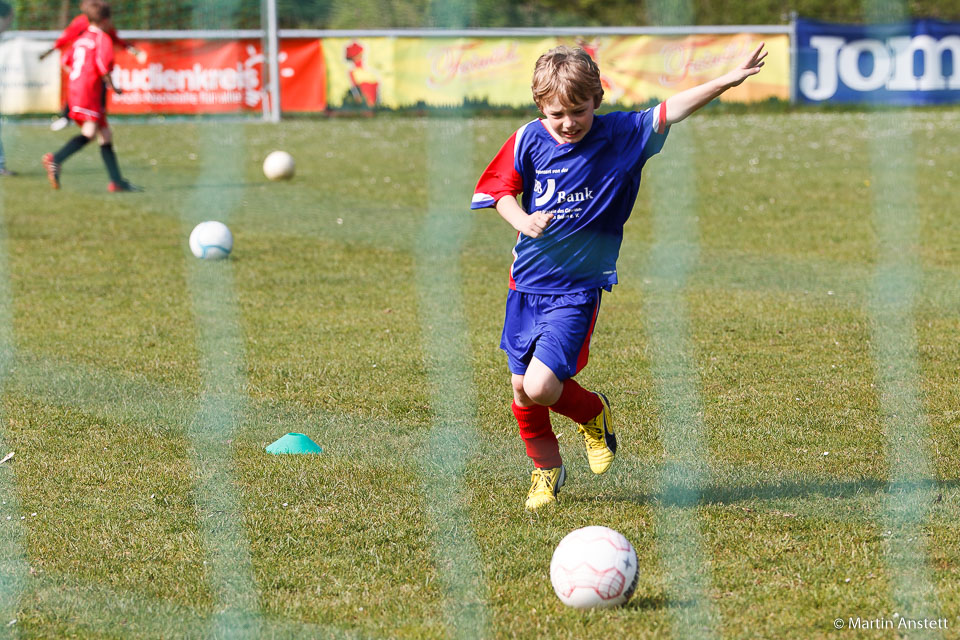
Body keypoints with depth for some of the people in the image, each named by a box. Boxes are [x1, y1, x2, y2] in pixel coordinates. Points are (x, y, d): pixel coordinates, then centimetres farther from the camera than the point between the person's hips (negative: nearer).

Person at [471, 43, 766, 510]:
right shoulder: (529, 141, -3)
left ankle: (593, 412, 16)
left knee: (541, 387, -16)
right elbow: (500, 191, 3)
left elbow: (671, 111, -10)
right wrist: (523, 221, -17)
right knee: (521, 388, 6)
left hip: (577, 289, -3)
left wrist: (728, 81, -19)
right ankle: (546, 468, 31)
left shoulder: (620, 136, -6)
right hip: (527, 283, 3)